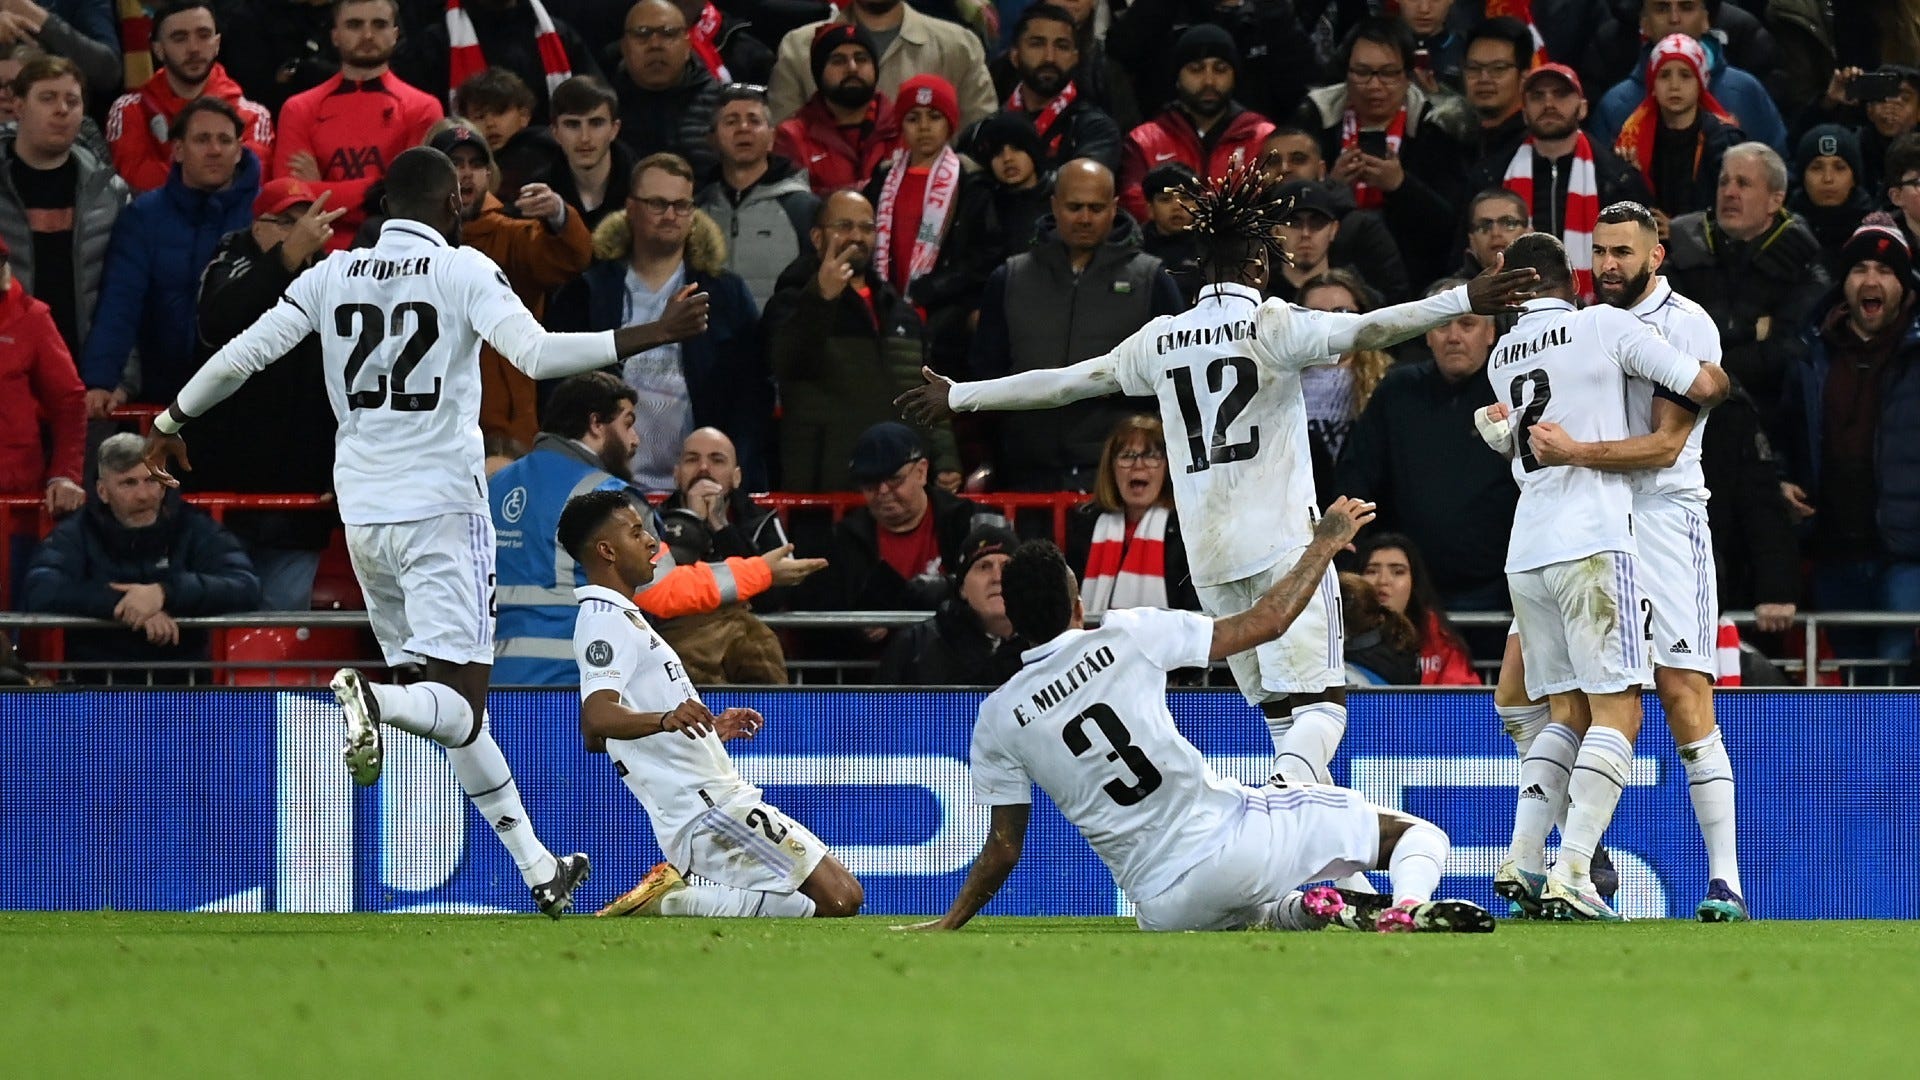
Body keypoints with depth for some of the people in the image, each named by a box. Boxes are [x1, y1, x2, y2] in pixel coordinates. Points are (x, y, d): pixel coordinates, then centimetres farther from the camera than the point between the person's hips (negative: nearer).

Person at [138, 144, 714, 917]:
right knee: (459, 705, -7)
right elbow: (536, 354, -18)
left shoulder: (332, 276, 8)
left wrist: (168, 425, 21)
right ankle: (374, 700, -41)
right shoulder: (464, 271, -4)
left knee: (450, 706, 15)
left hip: (363, 515, 5)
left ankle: (539, 870, 18)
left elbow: (242, 355, 6)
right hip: (442, 507, -5)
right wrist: (657, 335, -16)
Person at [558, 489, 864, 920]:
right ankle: (672, 900, -15)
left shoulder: (618, 617, 21)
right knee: (838, 899, -17)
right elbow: (596, 719, -29)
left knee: (840, 900, 9)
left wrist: (710, 728, 37)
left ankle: (672, 899, 3)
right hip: (705, 805, -10)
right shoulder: (606, 620, -11)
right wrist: (667, 719, -48)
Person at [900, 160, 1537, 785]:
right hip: (1284, 539, -5)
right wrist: (1463, 303, -23)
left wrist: (959, 397, 29)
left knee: (1279, 709, 12)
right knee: (1321, 702, -11)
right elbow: (1363, 332, -18)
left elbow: (1062, 383, 17)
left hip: (1209, 553, 5)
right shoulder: (1271, 324, -3)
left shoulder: (1161, 339, 10)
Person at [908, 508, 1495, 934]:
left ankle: (1307, 910, 2)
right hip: (1232, 833, -2)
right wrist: (1325, 542, 17)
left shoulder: (998, 718, 4)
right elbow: (1266, 622, 3)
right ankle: (1408, 907, -27)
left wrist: (950, 922, 24)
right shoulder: (1127, 637, -1)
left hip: (1164, 907, 2)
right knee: (1417, 833, 8)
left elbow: (1004, 847, 9)